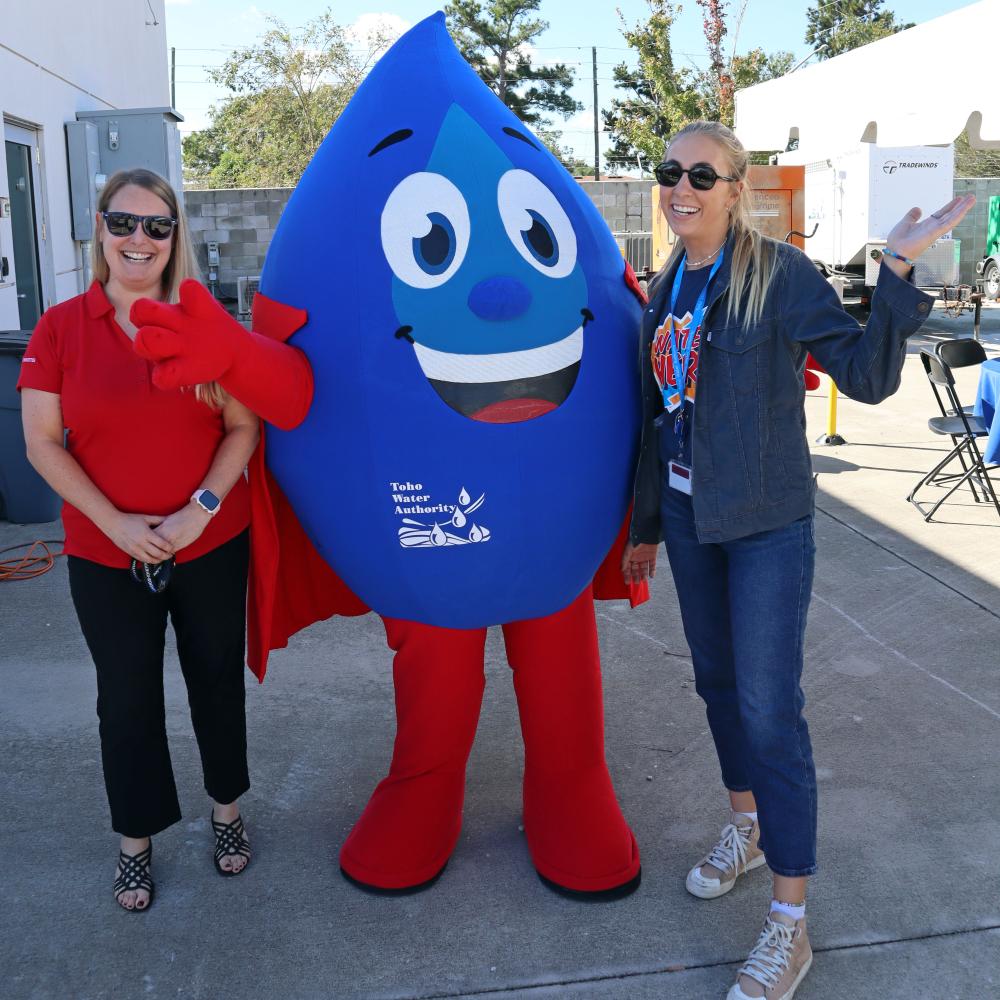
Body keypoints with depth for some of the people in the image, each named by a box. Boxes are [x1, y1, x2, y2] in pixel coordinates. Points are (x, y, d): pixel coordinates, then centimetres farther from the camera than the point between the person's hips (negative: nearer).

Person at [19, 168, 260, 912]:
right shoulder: (60, 328, -4)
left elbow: (244, 428, -3)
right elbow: (42, 442, -4)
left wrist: (200, 509, -15)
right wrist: (115, 522, -14)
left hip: (214, 548, 1)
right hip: (107, 558, 0)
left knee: (217, 682, 15)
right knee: (128, 699, 10)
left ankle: (227, 811, 37)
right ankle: (136, 842, 29)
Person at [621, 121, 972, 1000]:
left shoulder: (782, 275, -11)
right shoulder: (668, 289, 7)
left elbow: (869, 377, -19)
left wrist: (898, 271, -31)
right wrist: (647, 524, 17)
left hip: (767, 524, -6)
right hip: (688, 517, 6)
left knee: (768, 708, -5)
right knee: (718, 681, 17)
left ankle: (790, 925, 6)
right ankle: (745, 828, 40)